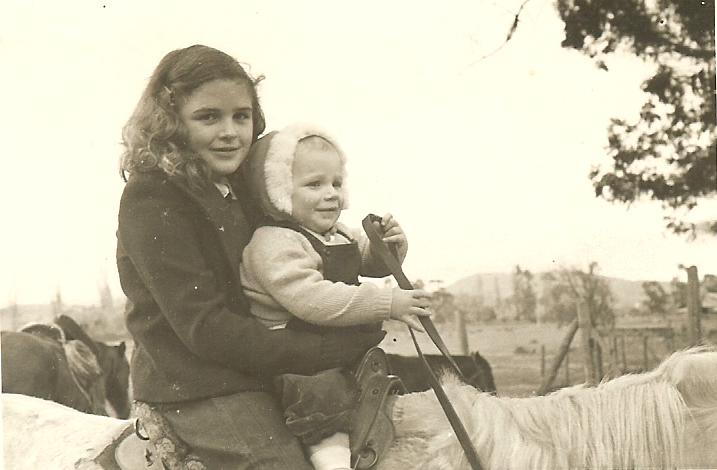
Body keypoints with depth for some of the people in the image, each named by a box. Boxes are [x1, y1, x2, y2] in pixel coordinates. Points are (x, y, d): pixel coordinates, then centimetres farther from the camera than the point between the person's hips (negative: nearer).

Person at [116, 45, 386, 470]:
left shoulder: (242, 184, 11)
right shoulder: (150, 200, -15)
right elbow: (205, 329, -22)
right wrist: (340, 348, -24)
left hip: (257, 374, 9)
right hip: (198, 388, -8)